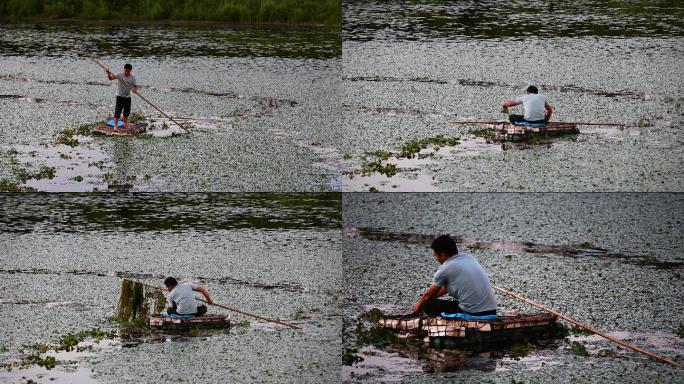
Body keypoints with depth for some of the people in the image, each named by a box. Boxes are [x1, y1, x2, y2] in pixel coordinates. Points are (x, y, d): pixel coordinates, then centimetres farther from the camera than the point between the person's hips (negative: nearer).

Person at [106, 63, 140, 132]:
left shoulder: (132, 78, -1)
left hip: (128, 97, 5)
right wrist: (109, 74, -45)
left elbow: (135, 86, 0)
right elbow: (111, 78, -24)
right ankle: (115, 126, -7)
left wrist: (136, 89, -23)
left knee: (127, 111, 15)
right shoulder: (120, 75, -13)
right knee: (118, 111, -9)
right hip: (120, 96, -4)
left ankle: (125, 124, 34)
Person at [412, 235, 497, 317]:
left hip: (471, 314, -7)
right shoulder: (469, 258, 14)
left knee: (429, 305, 5)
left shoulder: (444, 270, -5)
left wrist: (419, 306, 32)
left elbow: (428, 294, 13)